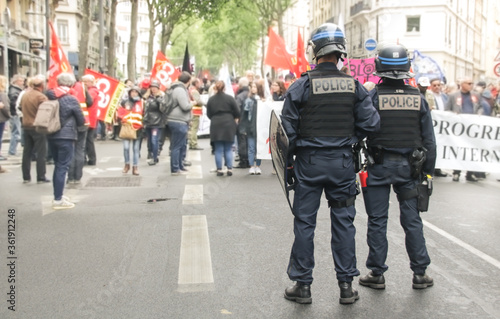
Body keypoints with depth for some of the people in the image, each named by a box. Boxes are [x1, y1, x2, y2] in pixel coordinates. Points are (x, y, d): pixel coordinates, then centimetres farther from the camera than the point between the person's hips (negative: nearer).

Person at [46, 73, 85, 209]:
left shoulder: (50, 97, 4)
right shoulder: (71, 99, -11)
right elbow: (81, 121, -3)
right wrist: (72, 124, 16)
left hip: (51, 135, 6)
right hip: (66, 137, -6)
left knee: (58, 166, 17)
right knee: (62, 167, -2)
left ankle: (58, 195, 23)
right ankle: (58, 200, 0)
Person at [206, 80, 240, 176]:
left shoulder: (211, 100, 1)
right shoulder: (230, 98, -4)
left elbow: (208, 114, 6)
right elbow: (237, 112, -2)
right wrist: (235, 119, 17)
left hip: (215, 126, 1)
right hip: (228, 125, -1)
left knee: (218, 149, 5)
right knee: (228, 149, 7)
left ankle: (219, 169, 5)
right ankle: (229, 169, 4)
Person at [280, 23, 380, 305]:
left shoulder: (301, 85, -8)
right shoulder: (354, 86, -1)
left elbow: (288, 129, -6)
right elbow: (371, 123, -1)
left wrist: (289, 162, 5)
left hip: (309, 163, -2)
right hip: (343, 162, 2)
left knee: (305, 223, 7)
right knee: (344, 223, 10)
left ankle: (302, 285, 15)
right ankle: (346, 286, 17)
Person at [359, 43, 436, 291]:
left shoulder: (372, 97, -9)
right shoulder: (418, 98, 1)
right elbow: (429, 140, 5)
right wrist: (428, 171, 12)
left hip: (379, 166, -2)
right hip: (409, 166, 3)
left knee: (377, 221, 6)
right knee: (412, 220, 11)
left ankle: (377, 274, 12)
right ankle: (420, 273, 17)